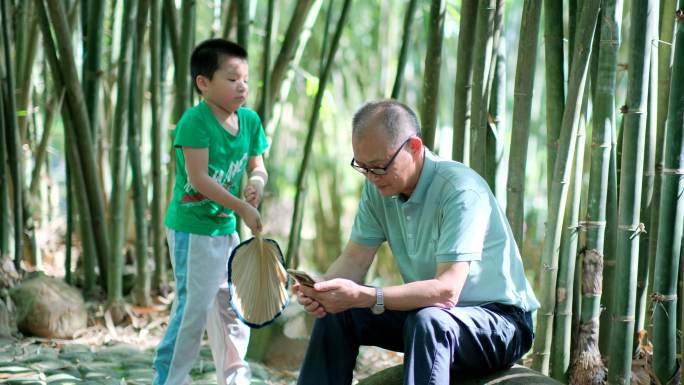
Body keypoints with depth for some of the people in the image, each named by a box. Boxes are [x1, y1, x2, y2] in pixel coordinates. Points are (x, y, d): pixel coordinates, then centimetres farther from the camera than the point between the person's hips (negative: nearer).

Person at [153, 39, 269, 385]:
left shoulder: (249, 120, 2)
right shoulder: (195, 121, -20)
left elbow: (257, 166, 11)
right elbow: (199, 179, -23)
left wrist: (257, 181, -14)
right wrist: (243, 208, -22)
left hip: (225, 227, 8)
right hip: (192, 227, -8)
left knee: (232, 307, 15)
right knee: (193, 308, -6)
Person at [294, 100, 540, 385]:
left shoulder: (460, 190, -26)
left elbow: (447, 292, -33)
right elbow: (354, 259, -3)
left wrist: (362, 296, -41)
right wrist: (321, 290, -26)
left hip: (500, 319, -7)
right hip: (427, 309, 7)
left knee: (428, 322, -37)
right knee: (335, 313, -10)